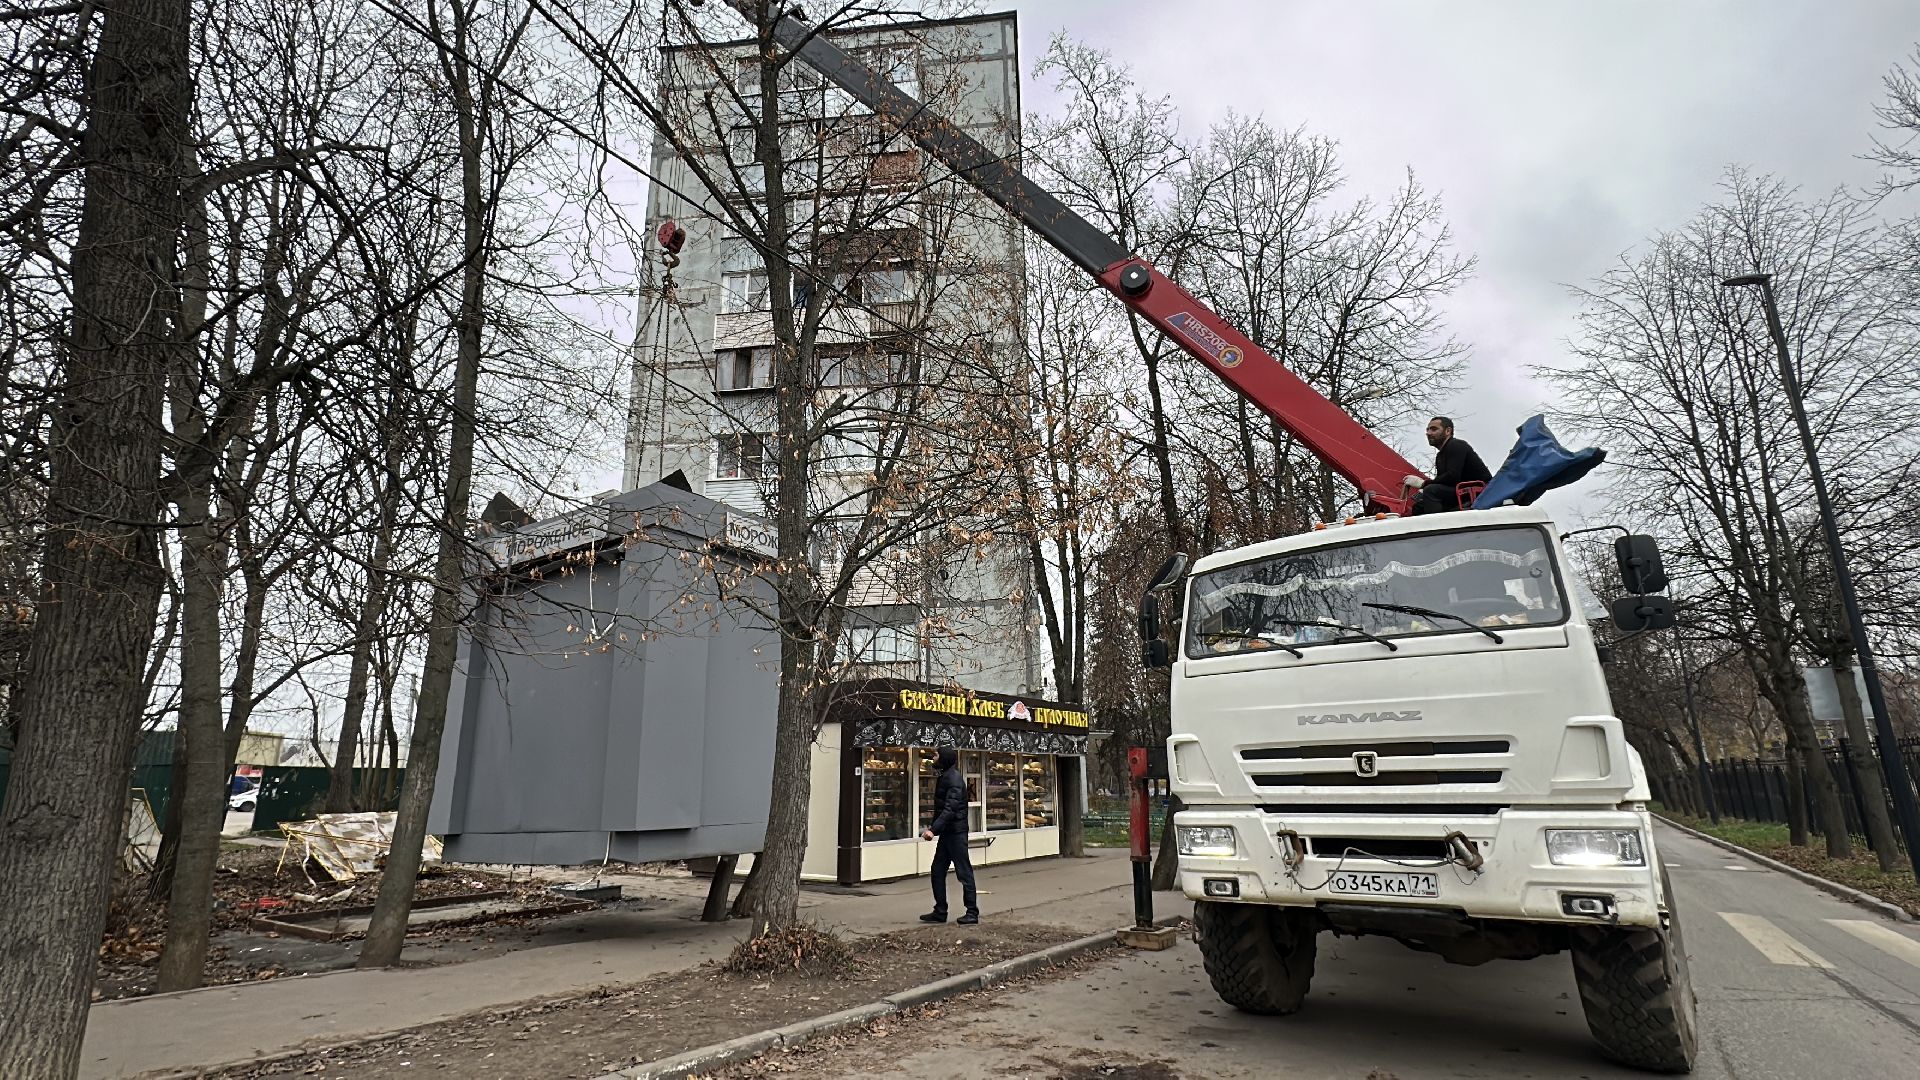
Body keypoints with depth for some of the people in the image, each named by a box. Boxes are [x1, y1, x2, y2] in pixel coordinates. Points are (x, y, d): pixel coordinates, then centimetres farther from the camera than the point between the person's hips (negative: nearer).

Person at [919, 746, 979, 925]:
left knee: (964, 872, -2)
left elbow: (950, 809, -25)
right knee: (937, 871, 10)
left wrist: (934, 829, -29)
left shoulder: (954, 779, -16)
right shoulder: (944, 777, 14)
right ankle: (940, 912, 17)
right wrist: (931, 826, 10)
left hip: (956, 832, -10)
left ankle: (972, 913, 6)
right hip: (946, 832, 10)